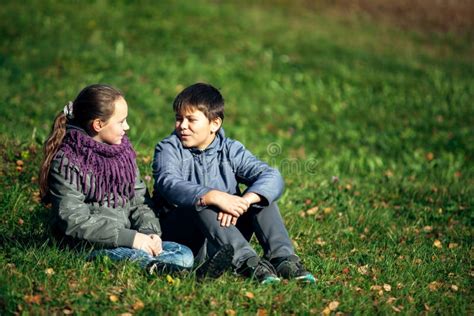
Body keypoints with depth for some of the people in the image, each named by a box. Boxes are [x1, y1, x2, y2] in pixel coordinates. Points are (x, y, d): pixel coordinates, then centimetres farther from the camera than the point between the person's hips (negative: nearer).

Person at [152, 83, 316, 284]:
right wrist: (213, 197, -43)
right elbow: (169, 184, -27)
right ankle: (246, 261, -47)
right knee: (200, 204, -32)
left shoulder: (230, 150, 3)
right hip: (179, 234, -3)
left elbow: (272, 177, -13)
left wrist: (242, 202, -33)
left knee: (259, 194, -15)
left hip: (227, 229, 3)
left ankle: (282, 257, -32)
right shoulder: (168, 149, -3)